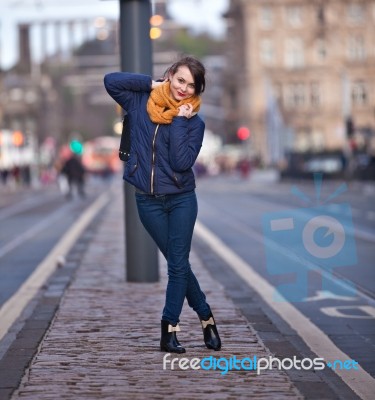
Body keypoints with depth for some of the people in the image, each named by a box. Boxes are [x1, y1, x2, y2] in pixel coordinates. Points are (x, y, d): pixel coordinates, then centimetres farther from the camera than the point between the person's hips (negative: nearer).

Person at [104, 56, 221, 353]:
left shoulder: (194, 122, -4)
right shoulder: (141, 104, 0)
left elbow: (181, 161, -16)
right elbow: (111, 80, -10)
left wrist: (178, 121, -17)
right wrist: (151, 84, -9)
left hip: (181, 200, -1)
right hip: (148, 201, 1)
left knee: (178, 265, -2)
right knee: (179, 264, 7)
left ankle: (170, 330, 4)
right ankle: (206, 317, 20)